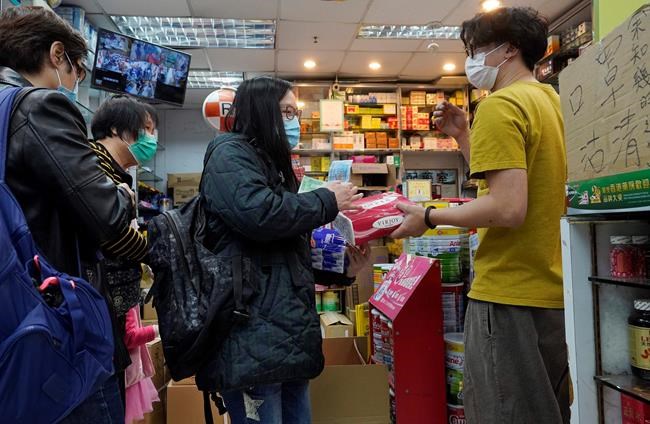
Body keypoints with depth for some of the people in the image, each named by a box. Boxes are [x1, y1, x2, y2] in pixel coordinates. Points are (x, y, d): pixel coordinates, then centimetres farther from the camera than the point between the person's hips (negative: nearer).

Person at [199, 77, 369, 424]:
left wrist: (342, 269, 10)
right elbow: (258, 213, -25)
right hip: (253, 338, -9)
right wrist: (327, 201, -9)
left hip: (288, 334, 10)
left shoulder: (272, 166, 24)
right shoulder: (230, 153, -4)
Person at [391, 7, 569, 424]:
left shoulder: (500, 105, -14)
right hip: (553, 291, 10)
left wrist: (429, 216, -10)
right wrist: (463, 136, 17)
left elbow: (508, 208, -22)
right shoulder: (551, 100, 14)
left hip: (511, 295, -9)